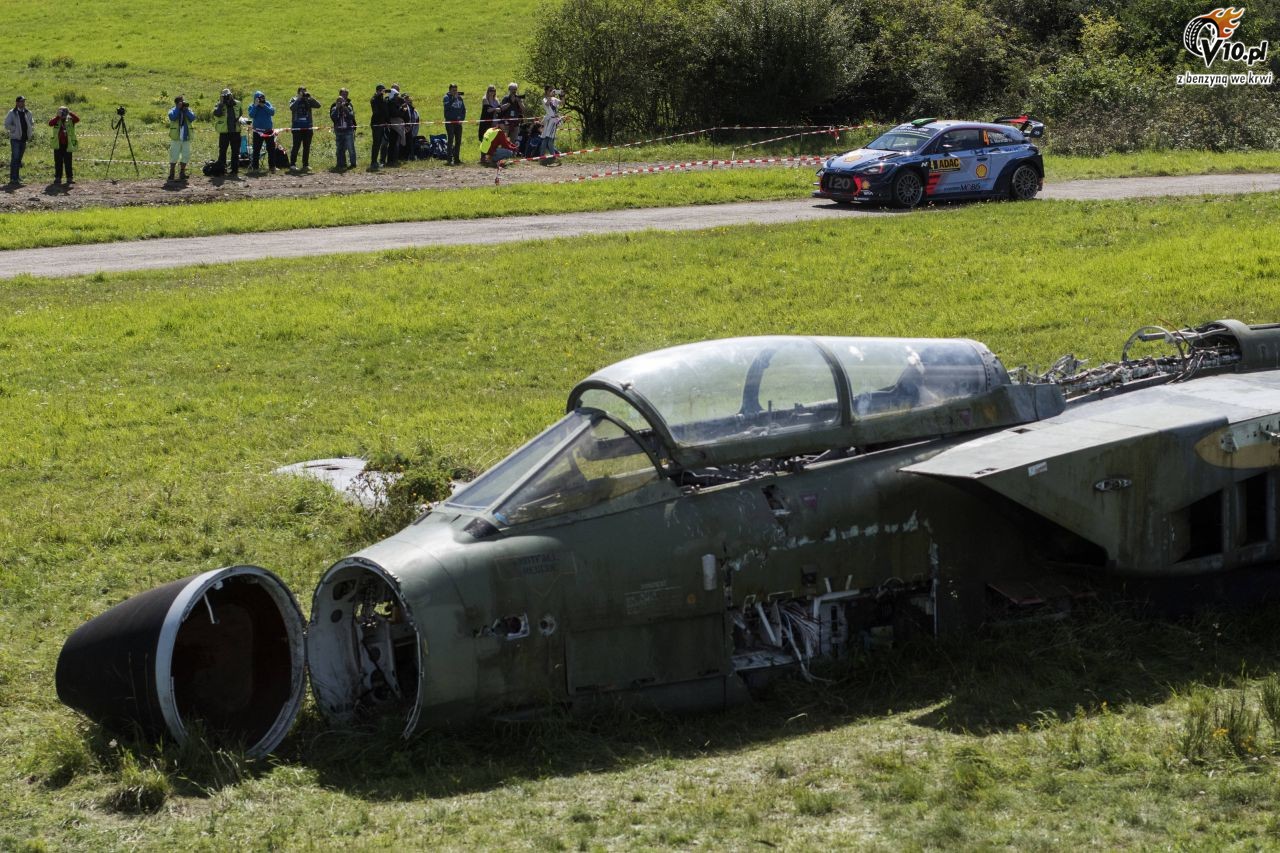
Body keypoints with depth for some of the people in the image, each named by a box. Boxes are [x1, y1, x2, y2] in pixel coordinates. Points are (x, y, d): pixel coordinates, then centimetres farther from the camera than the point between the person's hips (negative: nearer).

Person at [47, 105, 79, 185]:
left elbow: (77, 119, -14)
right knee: (58, 162, 6)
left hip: (68, 145, -1)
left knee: (68, 162, 3)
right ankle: (58, 178, 11)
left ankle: (69, 178, 8)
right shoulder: (57, 120, 3)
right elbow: (50, 123, -16)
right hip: (58, 145, 1)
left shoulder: (70, 120, 3)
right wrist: (58, 116, -21)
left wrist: (70, 113, -21)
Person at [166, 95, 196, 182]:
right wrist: (178, 108, -18)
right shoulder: (173, 111, 1)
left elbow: (192, 118, -8)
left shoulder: (188, 110, 8)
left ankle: (182, 173, 18)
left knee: (186, 155, 7)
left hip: (186, 138, 3)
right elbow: (172, 117, -21)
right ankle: (171, 174, 3)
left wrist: (186, 110, -15)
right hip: (176, 138, -3)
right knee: (174, 156, -3)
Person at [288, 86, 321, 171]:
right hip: (297, 128, -3)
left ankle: (306, 164, 13)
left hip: (308, 128, 3)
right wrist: (299, 98, -19)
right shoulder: (294, 100, 1)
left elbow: (318, 105, -6)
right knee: (296, 146, -6)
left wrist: (310, 97, -16)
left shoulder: (308, 100, 8)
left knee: (307, 147, 7)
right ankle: (292, 164, -1)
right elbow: (291, 108, -19)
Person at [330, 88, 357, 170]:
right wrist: (337, 108, -14)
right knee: (340, 148, 5)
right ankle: (341, 164, 11)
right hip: (339, 130, 2)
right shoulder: (335, 105, 6)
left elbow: (351, 116, -10)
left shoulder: (349, 105, 3)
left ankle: (353, 163, -2)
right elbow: (332, 117, -5)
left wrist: (345, 108, -17)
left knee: (350, 148, -7)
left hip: (348, 130, -2)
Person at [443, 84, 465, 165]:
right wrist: (454, 98, -20)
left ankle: (457, 159, 14)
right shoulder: (447, 97, -4)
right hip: (450, 122, -6)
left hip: (458, 122, 6)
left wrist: (462, 118, 2)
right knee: (451, 140, -11)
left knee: (458, 141, 7)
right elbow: (447, 107, -22)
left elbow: (464, 109, 16)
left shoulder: (459, 98, 11)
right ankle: (449, 159, -12)